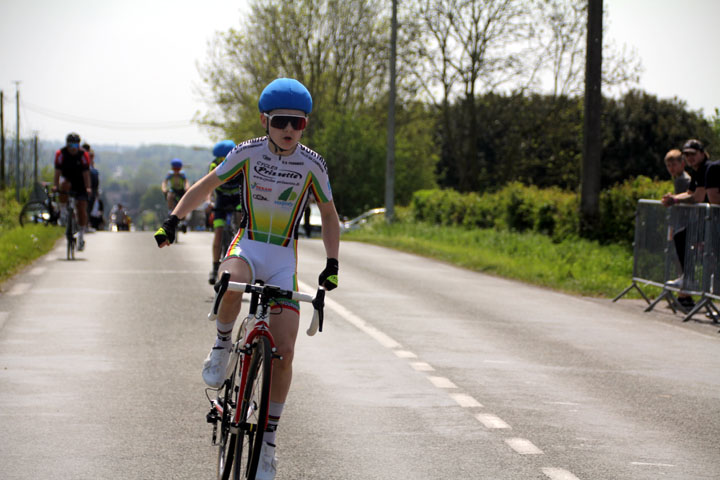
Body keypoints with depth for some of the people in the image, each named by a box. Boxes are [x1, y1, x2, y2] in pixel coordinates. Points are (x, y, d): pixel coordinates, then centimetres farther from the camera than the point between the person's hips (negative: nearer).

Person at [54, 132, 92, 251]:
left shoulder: (83, 155, -16)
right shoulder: (60, 154, -16)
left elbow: (86, 173, -21)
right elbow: (57, 171, -19)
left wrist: (88, 188, -32)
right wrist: (56, 186, -32)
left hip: (79, 184, 0)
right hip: (66, 179, 0)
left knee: (82, 209, -9)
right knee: (64, 185, -38)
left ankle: (81, 235, 3)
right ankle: (63, 208, -16)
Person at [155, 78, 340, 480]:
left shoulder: (312, 165, -6)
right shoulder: (248, 153, -7)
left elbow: (329, 215, 7)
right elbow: (205, 187, 1)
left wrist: (332, 263, -1)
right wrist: (173, 221, -13)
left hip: (284, 259, 1)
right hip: (248, 246, -1)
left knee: (284, 349, -9)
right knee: (230, 283, -40)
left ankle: (269, 439, 4)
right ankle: (223, 344, -9)